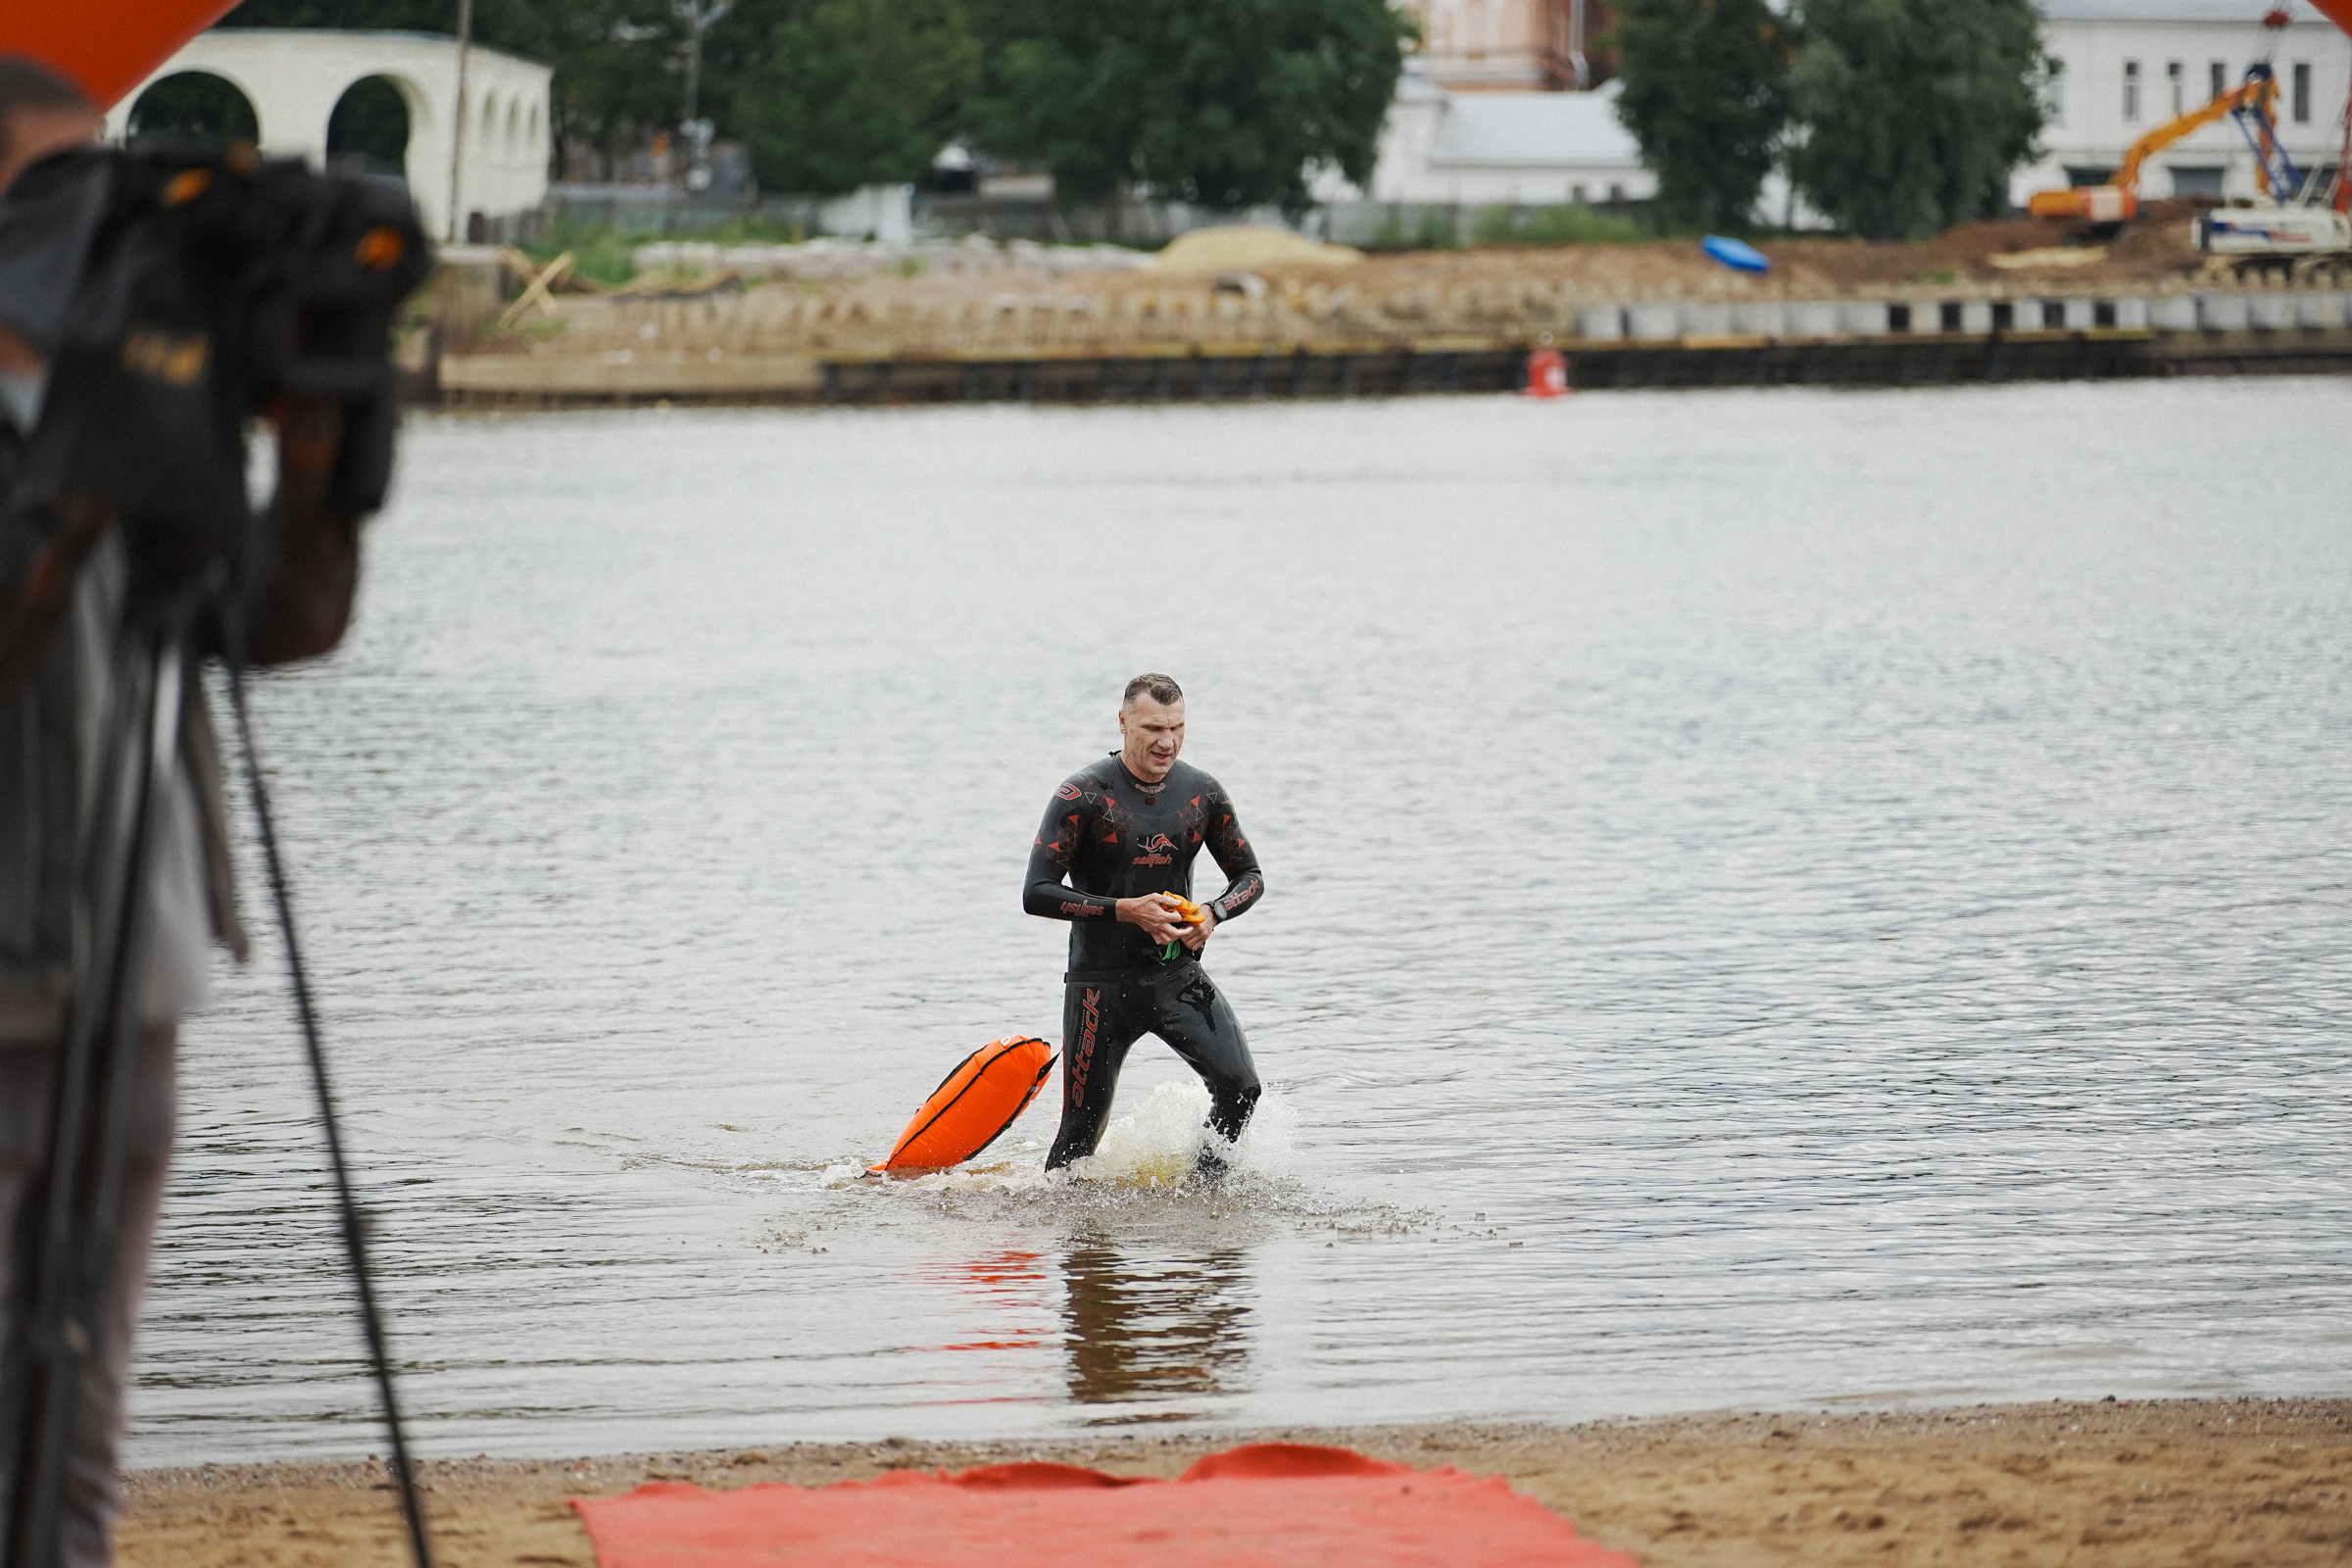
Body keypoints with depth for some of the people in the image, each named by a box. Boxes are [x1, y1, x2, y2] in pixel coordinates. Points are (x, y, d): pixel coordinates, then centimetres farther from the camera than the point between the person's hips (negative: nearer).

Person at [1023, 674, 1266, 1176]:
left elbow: (1250, 876, 11)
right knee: (1082, 1131, 0)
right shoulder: (1082, 795, -12)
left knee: (1240, 1086, -16)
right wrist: (1128, 910, -24)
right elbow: (1037, 893, -16)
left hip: (1178, 975, 3)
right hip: (1101, 981, -3)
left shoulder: (1202, 793, 1)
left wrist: (1213, 914, -12)